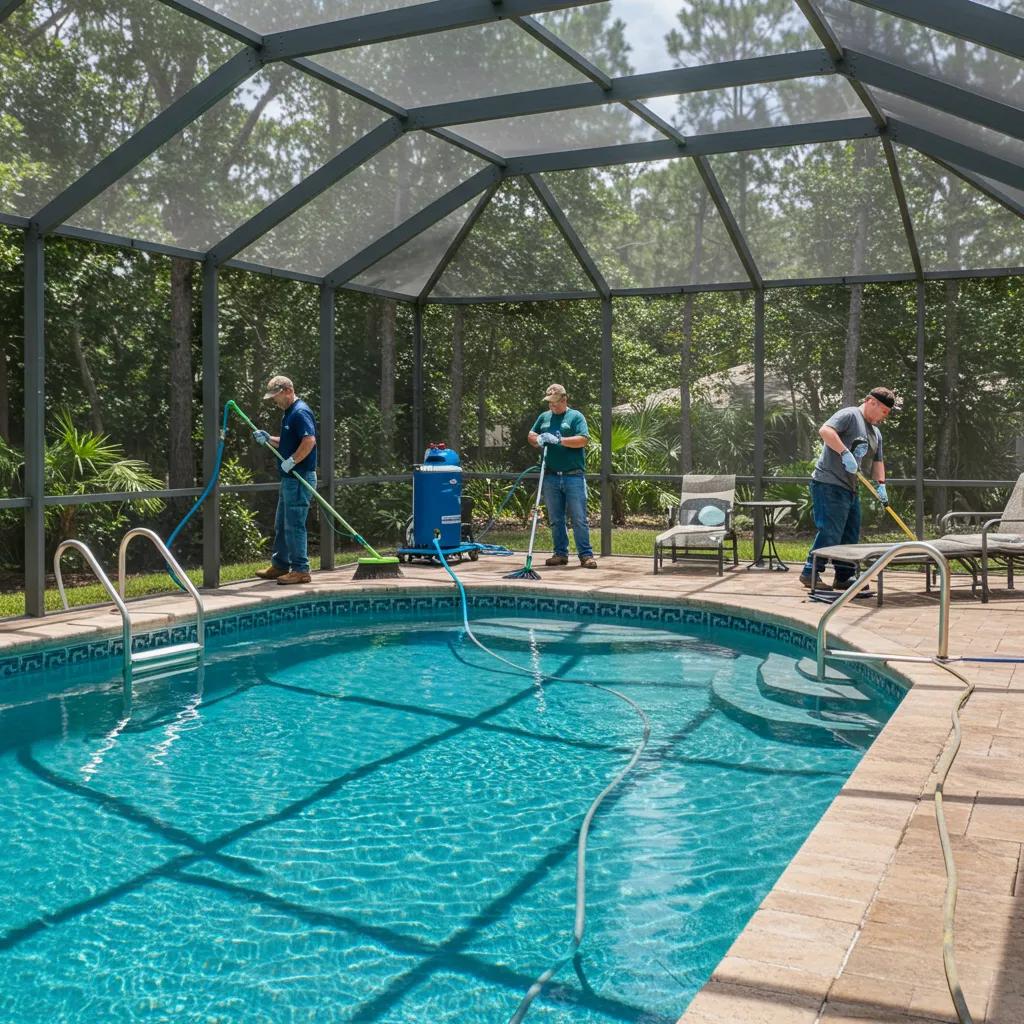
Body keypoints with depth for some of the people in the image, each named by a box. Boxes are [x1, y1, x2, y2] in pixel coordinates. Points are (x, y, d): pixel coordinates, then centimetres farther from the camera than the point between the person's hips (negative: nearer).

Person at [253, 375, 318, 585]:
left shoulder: (300, 412, -15)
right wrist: (268, 439, 12)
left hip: (300, 478, -11)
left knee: (294, 525, -7)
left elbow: (310, 441, -27)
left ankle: (300, 570, -1)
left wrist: (291, 462, -24)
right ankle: (280, 565, 27)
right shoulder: (289, 413, 17)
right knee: (281, 525, 17)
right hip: (290, 478, 11)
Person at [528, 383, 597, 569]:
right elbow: (530, 435, 23)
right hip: (551, 477, 5)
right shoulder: (544, 417, 16)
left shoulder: (576, 416, 1)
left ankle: (586, 555, 0)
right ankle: (560, 553, 17)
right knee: (555, 519, 9)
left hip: (573, 476, -5)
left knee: (579, 518, -4)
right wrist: (538, 439, -1)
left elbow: (584, 440, -11)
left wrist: (559, 440, -16)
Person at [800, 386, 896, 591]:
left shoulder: (876, 433, 23)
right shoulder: (850, 415, -6)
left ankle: (844, 577, 18)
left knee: (851, 534, 10)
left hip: (850, 489, 10)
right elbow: (825, 430, -21)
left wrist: (880, 484, 8)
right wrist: (845, 453, -27)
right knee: (830, 532, -13)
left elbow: (878, 461, 25)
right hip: (829, 484, -10)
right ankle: (810, 574, -8)